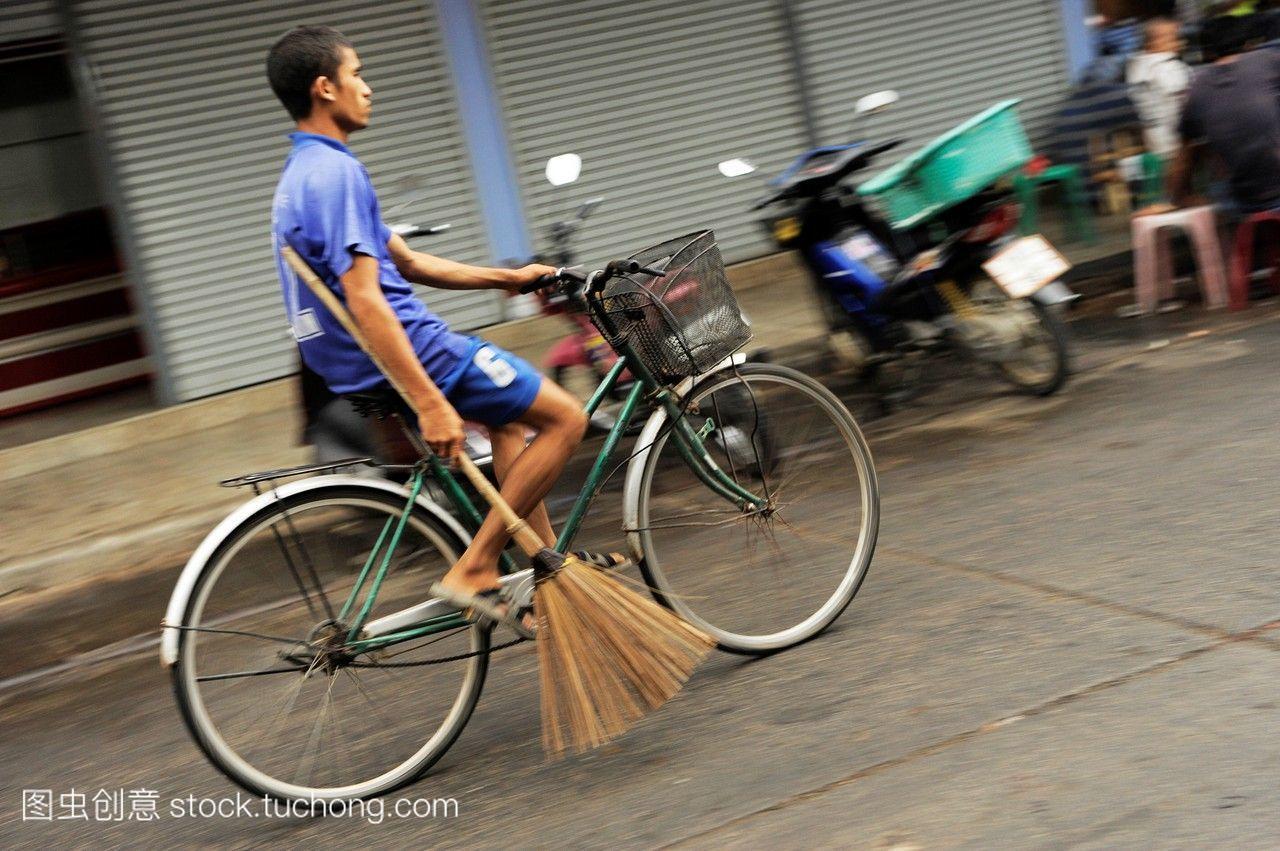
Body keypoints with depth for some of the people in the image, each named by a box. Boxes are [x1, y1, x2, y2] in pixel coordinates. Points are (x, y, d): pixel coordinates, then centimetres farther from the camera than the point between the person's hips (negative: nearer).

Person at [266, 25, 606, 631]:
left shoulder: (303, 174, 15)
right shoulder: (336, 172, -18)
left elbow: (406, 262, 20)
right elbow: (363, 299, -27)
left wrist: (506, 278, 22)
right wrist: (429, 403, -31)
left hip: (349, 364, 11)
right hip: (406, 353, -11)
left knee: (510, 418, 30)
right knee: (565, 418, -3)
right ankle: (473, 571, -4)